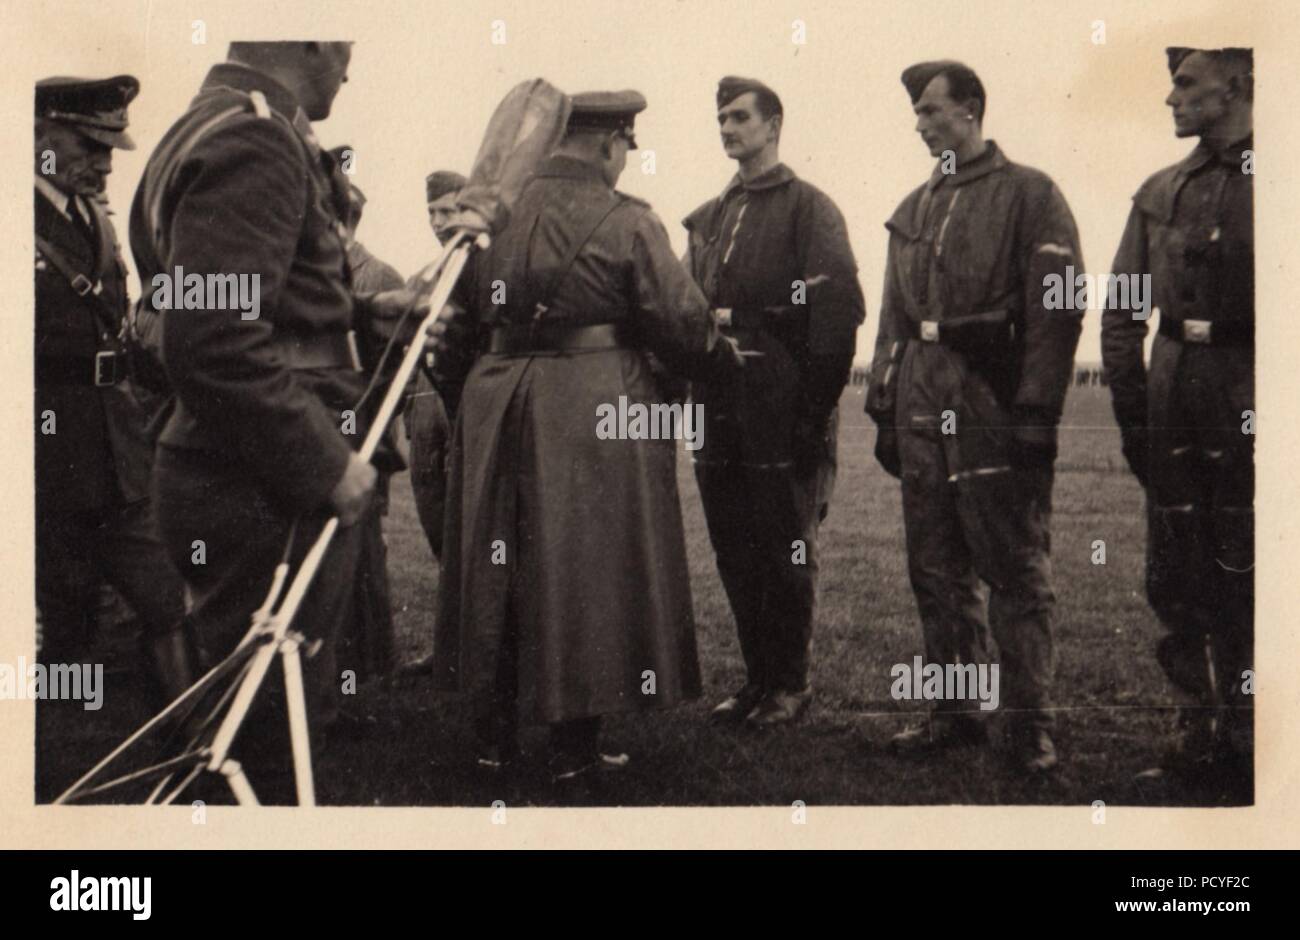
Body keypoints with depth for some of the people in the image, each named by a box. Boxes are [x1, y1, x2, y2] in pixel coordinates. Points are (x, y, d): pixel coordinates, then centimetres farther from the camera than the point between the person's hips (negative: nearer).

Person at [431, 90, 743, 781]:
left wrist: (458, 398, 23)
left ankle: (494, 736, 22)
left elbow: (455, 322, 11)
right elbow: (682, 324, -8)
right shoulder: (626, 222, -9)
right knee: (585, 570, 4)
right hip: (596, 408, -5)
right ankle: (574, 745, 9)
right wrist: (727, 355, 11)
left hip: (494, 402, 5)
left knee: (495, 567, 14)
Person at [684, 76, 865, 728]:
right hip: (719, 407, 6)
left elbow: (838, 314, -9)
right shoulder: (708, 219, 17)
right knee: (734, 552, 9)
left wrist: (815, 409, -14)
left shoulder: (809, 208, -2)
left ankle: (790, 684, 12)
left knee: (786, 552, 1)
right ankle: (759, 677, 20)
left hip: (782, 408, -6)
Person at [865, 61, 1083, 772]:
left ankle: (1030, 722, 3)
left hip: (993, 400, -6)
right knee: (935, 570, 8)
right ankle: (956, 713, 17)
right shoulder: (913, 210, 18)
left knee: (1016, 568, -3)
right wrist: (884, 408, 13)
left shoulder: (1030, 195, -1)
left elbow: (1058, 310, -8)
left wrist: (1037, 412, -15)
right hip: (922, 405, 6)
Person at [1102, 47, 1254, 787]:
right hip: (1174, 387, 5)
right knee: (1176, 567, 7)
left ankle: (1247, 728, 11)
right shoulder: (1160, 193, 11)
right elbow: (1122, 313, 13)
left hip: (1246, 389, -5)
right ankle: (1205, 719, 19)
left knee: (1243, 567, -1)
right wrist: (1132, 409, 6)